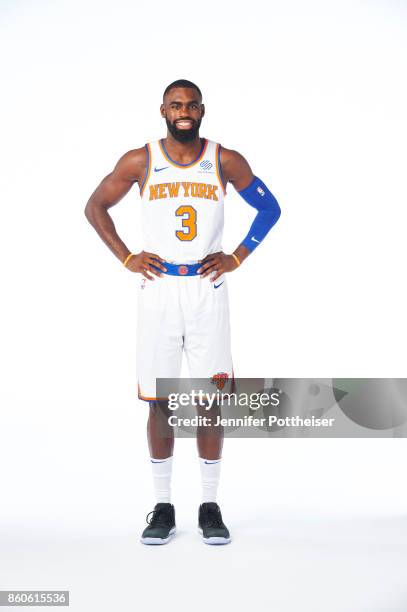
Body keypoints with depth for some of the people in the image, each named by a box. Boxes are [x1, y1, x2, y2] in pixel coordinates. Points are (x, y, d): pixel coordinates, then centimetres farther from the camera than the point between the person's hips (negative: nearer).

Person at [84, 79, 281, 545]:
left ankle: (210, 507, 14)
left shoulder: (226, 161, 2)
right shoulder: (139, 161, 2)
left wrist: (237, 258, 3)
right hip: (158, 289, 0)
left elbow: (269, 208, 12)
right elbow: (95, 206, 12)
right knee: (159, 402, 4)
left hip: (208, 289, 0)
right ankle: (163, 507, 17)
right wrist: (126, 258, 2)